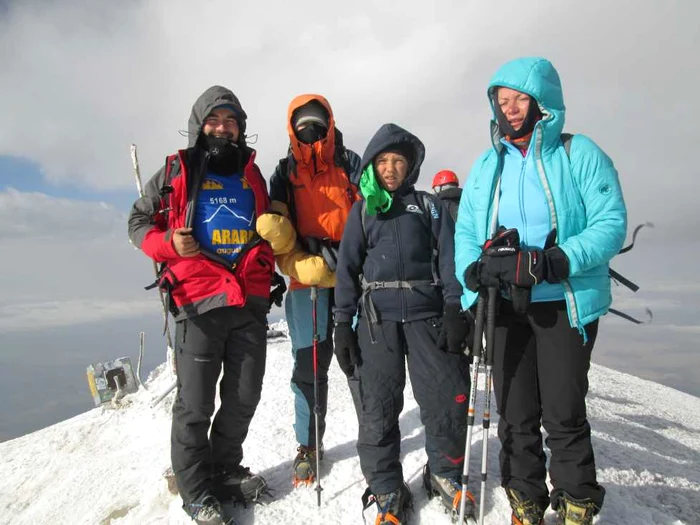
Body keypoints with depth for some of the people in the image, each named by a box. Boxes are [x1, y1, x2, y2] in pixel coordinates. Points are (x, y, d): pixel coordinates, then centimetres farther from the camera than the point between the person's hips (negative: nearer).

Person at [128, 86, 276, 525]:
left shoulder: (253, 175, 17)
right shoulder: (177, 172, 6)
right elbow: (139, 221, 9)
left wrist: (268, 272, 15)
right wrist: (169, 244, -11)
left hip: (251, 302, 4)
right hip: (200, 303, -4)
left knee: (244, 398, 11)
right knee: (196, 405, 2)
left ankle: (226, 470, 32)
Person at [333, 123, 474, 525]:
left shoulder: (429, 205, 13)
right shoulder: (362, 210, 15)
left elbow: (449, 258, 4)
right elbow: (348, 267, 10)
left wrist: (455, 310, -8)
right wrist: (343, 324, 4)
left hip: (428, 312, 0)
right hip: (377, 317, 1)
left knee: (447, 399, -2)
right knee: (378, 407, 2)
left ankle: (445, 474, 23)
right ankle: (387, 490, 19)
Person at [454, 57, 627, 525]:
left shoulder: (579, 154, -3)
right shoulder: (486, 165, 10)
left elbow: (612, 224, -10)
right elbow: (465, 232, 10)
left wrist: (555, 262, -24)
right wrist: (474, 273, -9)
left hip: (566, 305, -3)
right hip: (505, 307, 4)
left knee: (564, 415, 3)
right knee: (516, 416, 11)